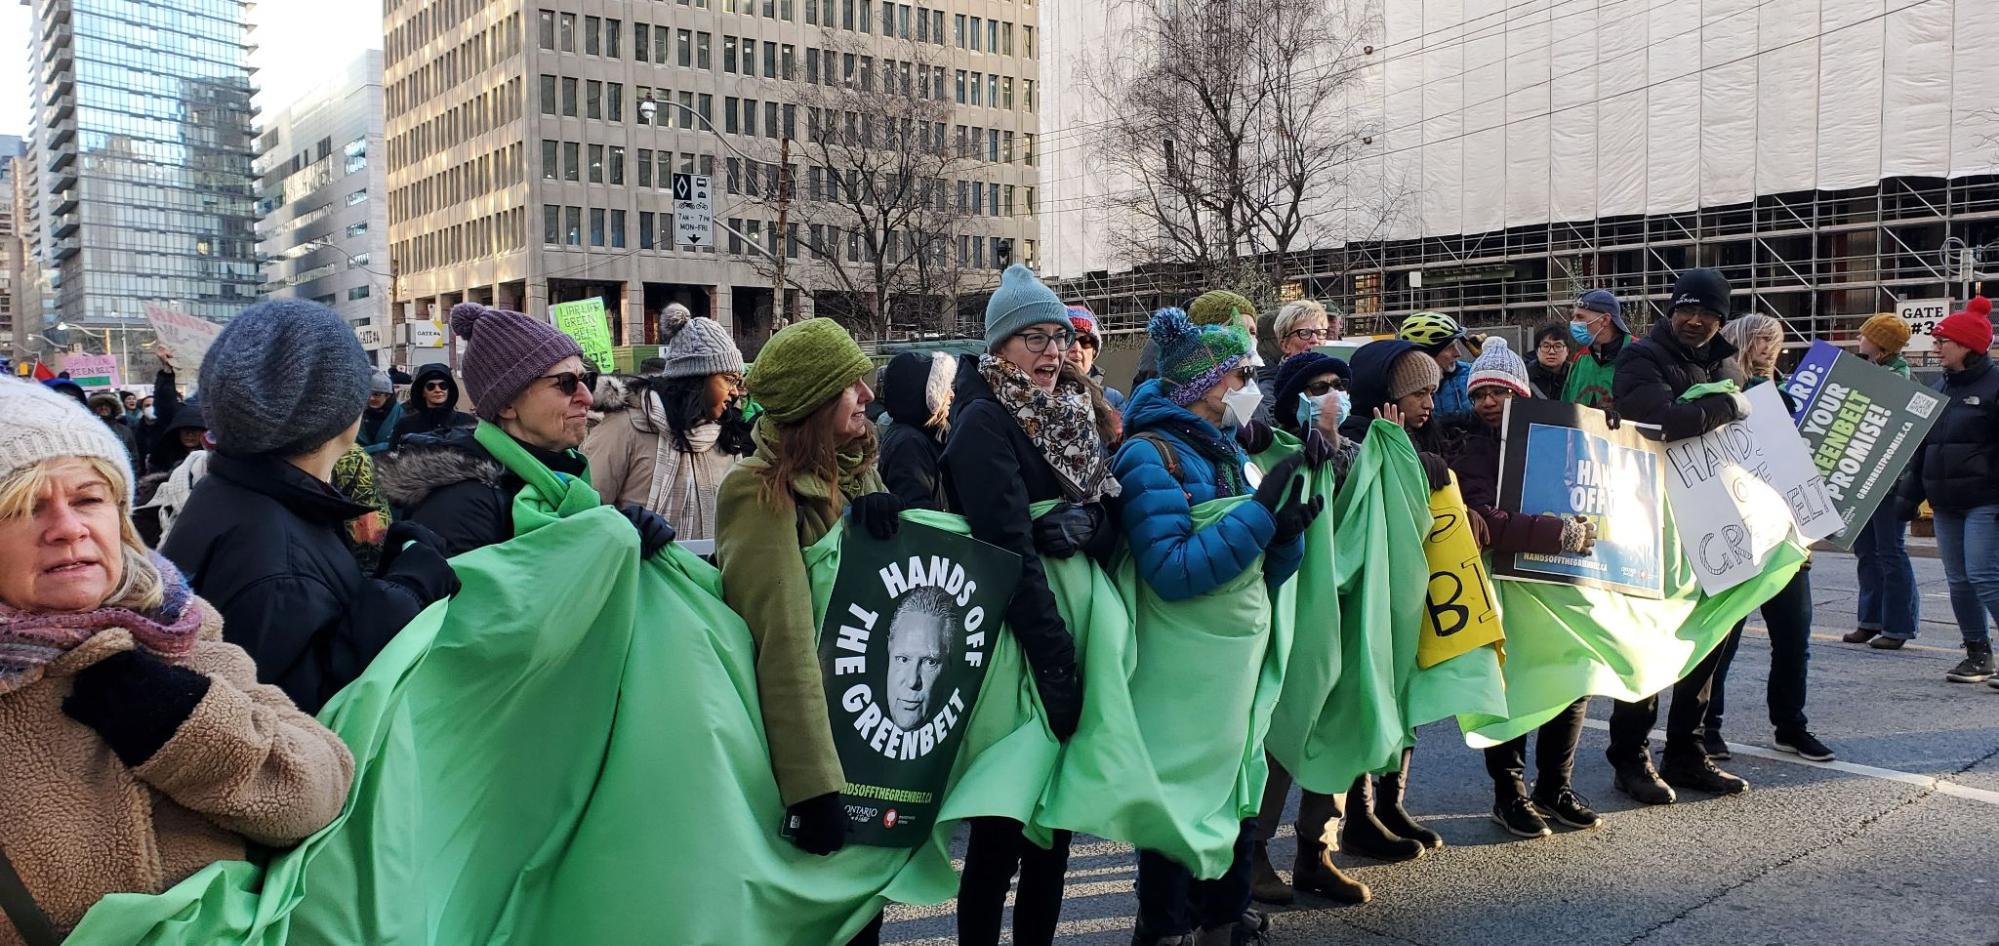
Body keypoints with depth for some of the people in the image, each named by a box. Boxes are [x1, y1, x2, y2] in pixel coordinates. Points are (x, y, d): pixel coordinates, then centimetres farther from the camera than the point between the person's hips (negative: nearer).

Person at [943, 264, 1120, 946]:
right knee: (1001, 826, 2)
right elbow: (1010, 548, -21)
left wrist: (1087, 522, -17)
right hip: (1013, 646, -7)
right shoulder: (985, 422, -12)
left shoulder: (1077, 413, 11)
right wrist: (1055, 660, -25)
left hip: (1075, 633, 7)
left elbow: (1114, 522, 7)